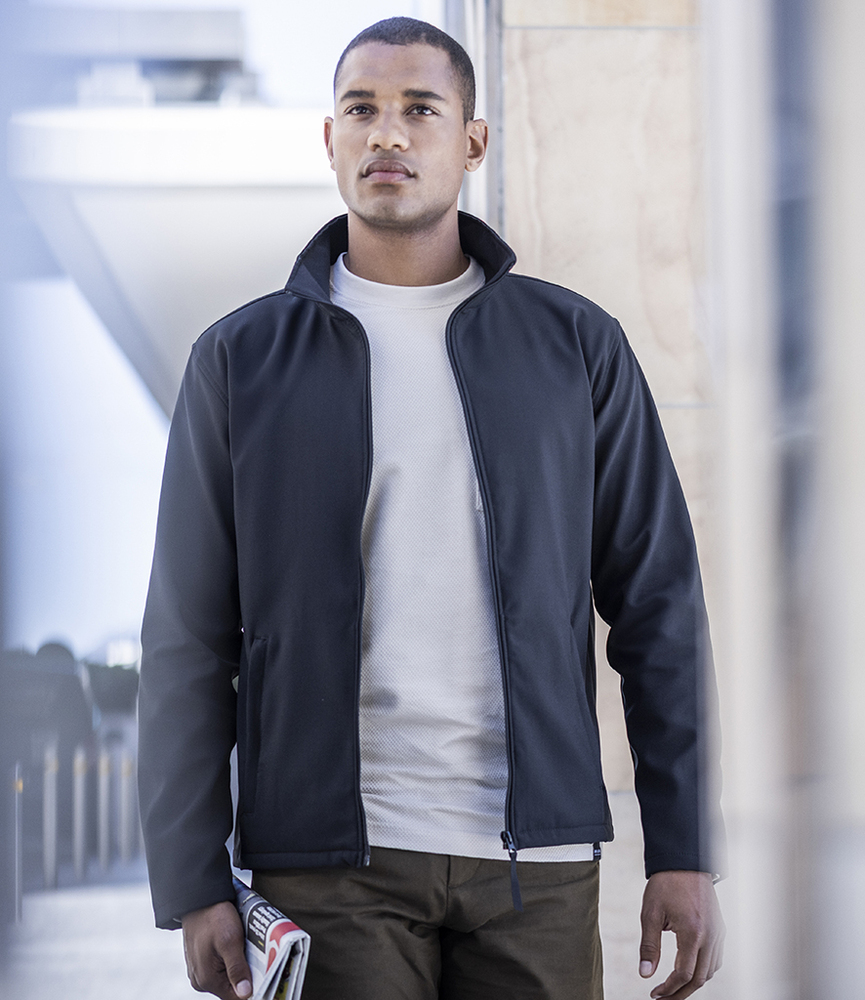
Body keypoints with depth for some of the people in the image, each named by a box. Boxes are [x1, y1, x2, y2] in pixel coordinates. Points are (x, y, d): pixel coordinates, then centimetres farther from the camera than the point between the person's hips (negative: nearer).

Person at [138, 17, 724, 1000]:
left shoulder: (575, 345, 7)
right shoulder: (242, 358, 5)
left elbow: (656, 605, 7)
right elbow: (188, 640, 4)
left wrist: (683, 853, 1)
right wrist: (193, 885, -2)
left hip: (537, 860, 1)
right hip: (333, 867, -1)